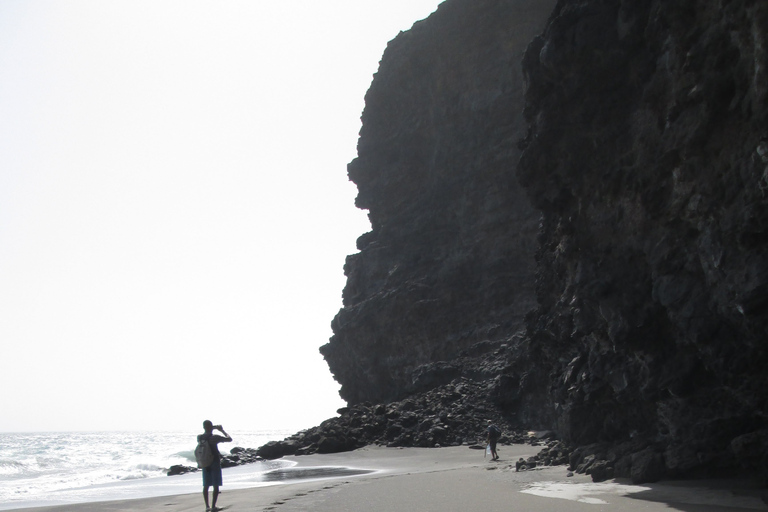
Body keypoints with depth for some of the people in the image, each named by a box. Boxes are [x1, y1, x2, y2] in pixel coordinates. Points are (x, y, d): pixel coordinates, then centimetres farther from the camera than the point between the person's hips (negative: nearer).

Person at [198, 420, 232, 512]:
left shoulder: (199, 437, -3)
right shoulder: (214, 438, -18)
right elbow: (229, 439, -11)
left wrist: (213, 429, 24)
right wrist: (222, 430, 1)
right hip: (215, 463, -5)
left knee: (206, 485, 13)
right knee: (216, 486, 2)